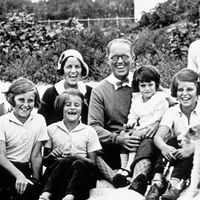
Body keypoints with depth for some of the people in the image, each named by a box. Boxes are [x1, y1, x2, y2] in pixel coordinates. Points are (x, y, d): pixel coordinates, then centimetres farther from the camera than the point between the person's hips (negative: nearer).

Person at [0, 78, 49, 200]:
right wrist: (19, 175, -26)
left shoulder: (39, 120, 3)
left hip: (24, 169, 3)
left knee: (34, 189, -27)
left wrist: (36, 181, -6)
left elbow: (36, 156, 3)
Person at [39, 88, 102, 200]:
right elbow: (44, 160, 14)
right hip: (56, 169, 0)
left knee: (79, 164, -34)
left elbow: (93, 162, 7)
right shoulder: (52, 129, 11)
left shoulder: (89, 131, 10)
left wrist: (77, 157, -12)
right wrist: (51, 156, -9)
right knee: (66, 161, -33)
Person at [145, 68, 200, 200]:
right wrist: (164, 147, -32)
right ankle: (158, 182, -34)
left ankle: (176, 185, -40)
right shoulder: (172, 112, 4)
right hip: (178, 153, 2)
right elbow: (158, 136, -10)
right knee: (172, 141, -26)